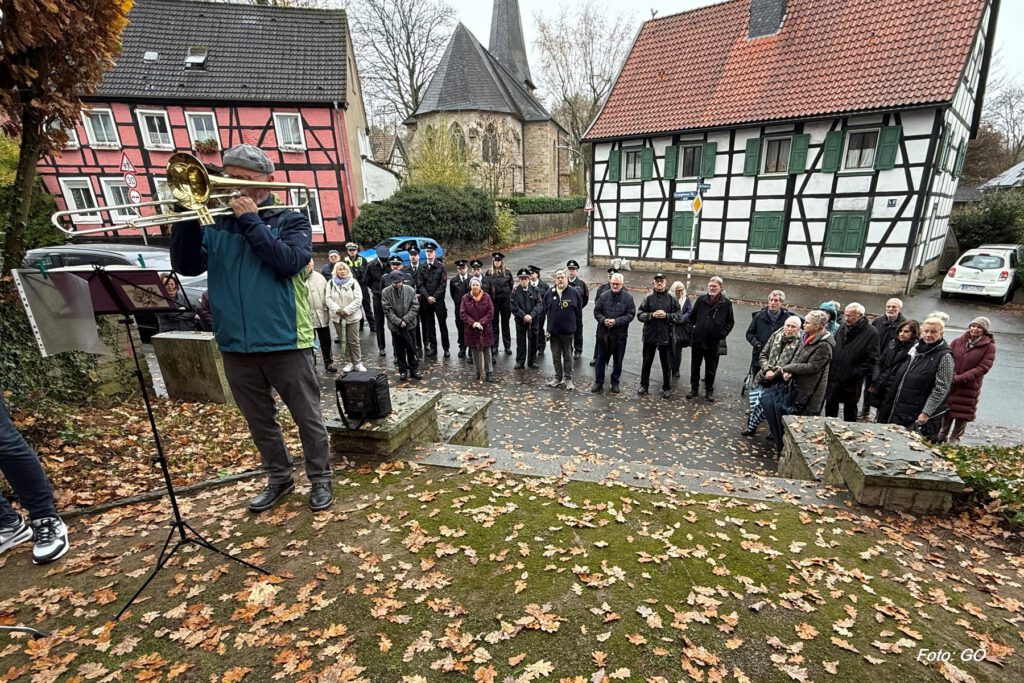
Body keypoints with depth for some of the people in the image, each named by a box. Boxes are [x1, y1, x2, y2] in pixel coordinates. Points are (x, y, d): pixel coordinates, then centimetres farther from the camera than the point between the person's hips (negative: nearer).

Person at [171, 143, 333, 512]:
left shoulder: (291, 221, 1)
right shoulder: (215, 226, 10)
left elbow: (288, 262, -16)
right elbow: (185, 265, -2)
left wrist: (251, 220, -12)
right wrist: (188, 216, -12)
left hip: (283, 341, -4)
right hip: (235, 345, 4)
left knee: (307, 416, 6)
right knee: (259, 421, 16)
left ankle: (320, 479, 23)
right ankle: (278, 478, 34)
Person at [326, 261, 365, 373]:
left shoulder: (353, 282, -2)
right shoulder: (331, 283, 5)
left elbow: (358, 299, -8)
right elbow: (328, 299, -2)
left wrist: (346, 310, -16)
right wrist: (337, 310, -18)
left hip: (352, 316, -2)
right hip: (337, 317, 3)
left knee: (354, 341, -1)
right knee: (343, 341, 8)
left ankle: (358, 362, 8)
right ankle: (349, 362, 18)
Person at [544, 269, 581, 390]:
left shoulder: (574, 292, -4)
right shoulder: (550, 293, 2)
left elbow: (578, 311, 2)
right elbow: (545, 311, 8)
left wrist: (573, 324, 1)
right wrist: (548, 328, 6)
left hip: (568, 331, -2)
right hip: (553, 330, 2)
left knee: (568, 356, 9)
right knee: (556, 356, 11)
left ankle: (568, 379, 19)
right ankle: (558, 378, 24)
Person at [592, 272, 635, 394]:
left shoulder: (628, 297, -5)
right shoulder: (604, 296, 0)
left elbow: (630, 315, -8)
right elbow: (596, 312, 3)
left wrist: (616, 321, -19)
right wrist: (603, 320, -16)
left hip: (620, 335, -1)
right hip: (603, 333, 1)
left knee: (618, 361, 11)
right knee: (601, 359, 10)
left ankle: (615, 382, 26)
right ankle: (598, 382, 22)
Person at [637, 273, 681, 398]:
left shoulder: (672, 299, -1)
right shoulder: (648, 298, -1)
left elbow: (679, 317, -2)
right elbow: (640, 315, -3)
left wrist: (667, 316, -17)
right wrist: (652, 315, -18)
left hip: (666, 336, 0)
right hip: (650, 335, 1)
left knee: (666, 365, 10)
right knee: (646, 363, 13)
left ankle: (667, 388, 25)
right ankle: (644, 385, 28)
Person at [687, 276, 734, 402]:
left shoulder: (726, 303, -3)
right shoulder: (701, 300, 2)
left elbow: (730, 322, 3)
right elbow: (692, 316, 12)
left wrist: (722, 334, -5)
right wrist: (693, 328, 3)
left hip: (714, 343, -2)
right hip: (697, 340, 2)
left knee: (711, 370, 9)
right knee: (695, 367, 11)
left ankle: (709, 390, 22)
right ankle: (694, 388, 23)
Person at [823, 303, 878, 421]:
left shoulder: (871, 333, -10)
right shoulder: (842, 329, 7)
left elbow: (871, 359, -13)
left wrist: (855, 374, -18)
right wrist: (830, 371, 6)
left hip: (852, 382, -5)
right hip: (834, 378, 5)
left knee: (850, 411, 10)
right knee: (830, 407, 15)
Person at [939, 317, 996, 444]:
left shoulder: (989, 346, -6)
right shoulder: (958, 341, 1)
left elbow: (983, 367, -13)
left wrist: (959, 378, -21)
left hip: (970, 387, -2)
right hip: (949, 384, 2)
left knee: (963, 414, 7)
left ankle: (954, 438, 21)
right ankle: (942, 435, 27)